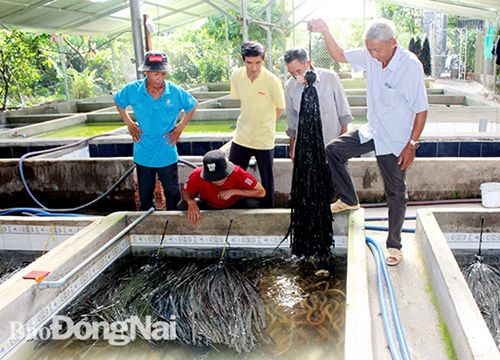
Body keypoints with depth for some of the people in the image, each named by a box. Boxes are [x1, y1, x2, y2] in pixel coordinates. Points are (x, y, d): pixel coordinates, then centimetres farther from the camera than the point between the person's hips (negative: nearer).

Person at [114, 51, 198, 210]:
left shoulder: (176, 92, -13)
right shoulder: (133, 90, -11)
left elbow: (193, 106, 6)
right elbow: (118, 102, 11)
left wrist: (180, 128, 0)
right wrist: (129, 124, 4)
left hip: (167, 155, -1)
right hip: (143, 154, 1)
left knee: (172, 192, 12)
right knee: (145, 194, 18)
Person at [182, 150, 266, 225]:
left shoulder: (237, 173, -33)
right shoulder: (197, 175, -30)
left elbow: (261, 192, -26)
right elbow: (186, 192, -11)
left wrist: (234, 192, -34)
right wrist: (191, 202, -36)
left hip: (235, 206, -1)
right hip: (208, 206, 1)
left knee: (254, 205, -32)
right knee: (182, 207, -25)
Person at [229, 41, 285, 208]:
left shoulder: (272, 81, -18)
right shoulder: (236, 76, -6)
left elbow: (280, 108, -4)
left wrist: (264, 123, 7)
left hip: (264, 139, -4)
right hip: (241, 137, 4)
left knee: (266, 180, 9)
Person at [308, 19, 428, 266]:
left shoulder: (411, 66, -24)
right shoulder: (370, 56, -7)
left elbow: (421, 110, -20)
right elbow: (340, 56, 7)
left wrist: (411, 144, -19)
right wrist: (325, 32, -9)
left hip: (395, 142, -6)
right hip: (372, 132, 6)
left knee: (396, 194, 5)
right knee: (334, 150, 6)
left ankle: (394, 245, 21)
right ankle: (349, 200, 21)